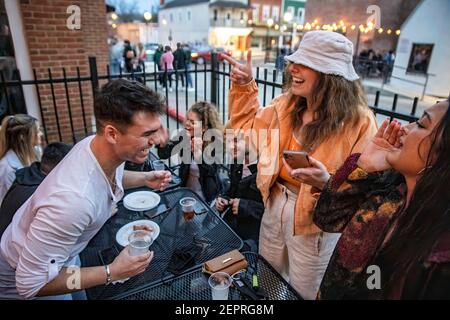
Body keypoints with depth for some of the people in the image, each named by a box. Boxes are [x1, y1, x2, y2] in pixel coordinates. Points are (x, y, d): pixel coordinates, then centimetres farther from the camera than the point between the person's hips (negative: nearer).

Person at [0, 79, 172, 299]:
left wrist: (144, 178, -10)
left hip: (60, 254, 7)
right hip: (25, 278, -6)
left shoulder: (103, 145, -21)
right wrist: (112, 273, -31)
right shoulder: (74, 199, -45)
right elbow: (31, 283, -33)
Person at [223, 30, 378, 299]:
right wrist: (244, 87, -2)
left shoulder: (359, 121, -21)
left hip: (315, 222, -5)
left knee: (302, 293, 20)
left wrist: (327, 182, -37)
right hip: (275, 207, 5)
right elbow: (249, 128, 7)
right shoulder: (287, 104, -5)